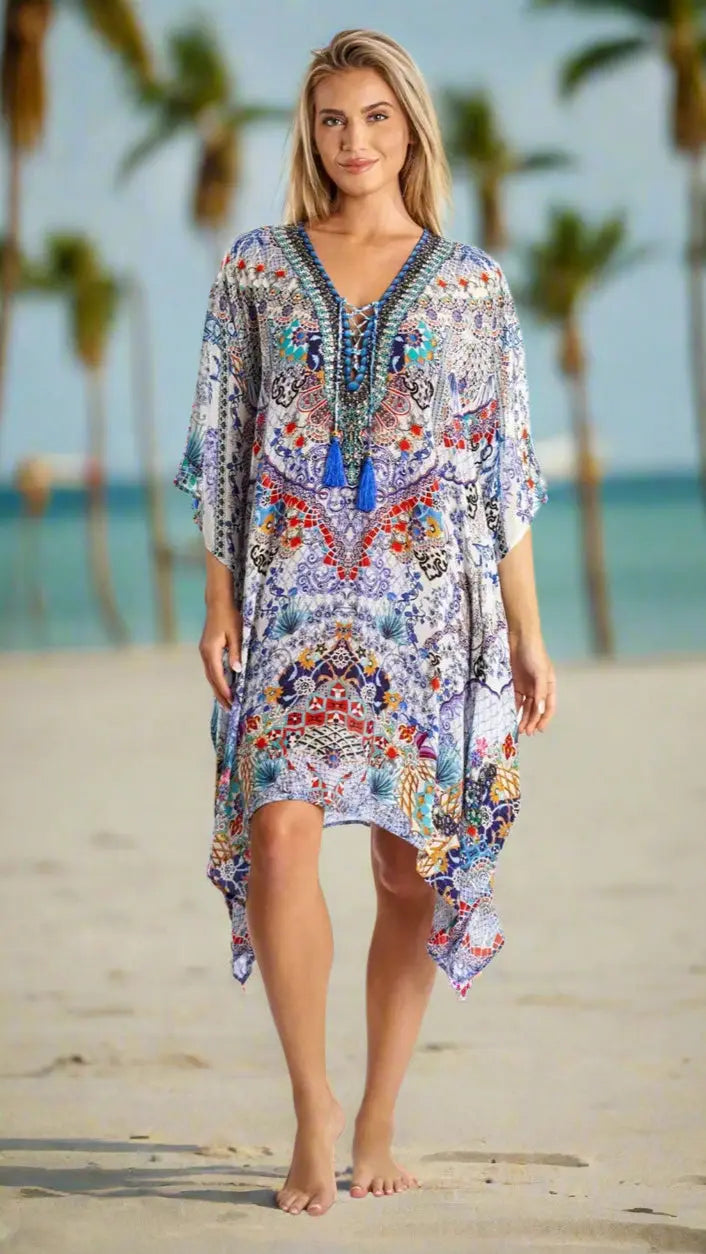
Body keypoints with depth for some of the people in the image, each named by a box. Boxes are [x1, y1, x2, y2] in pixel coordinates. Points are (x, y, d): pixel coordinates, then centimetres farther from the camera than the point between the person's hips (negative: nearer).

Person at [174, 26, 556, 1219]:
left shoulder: (472, 283, 6)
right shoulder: (257, 267, 6)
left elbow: (504, 470, 7)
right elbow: (222, 445, 6)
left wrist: (528, 633, 3)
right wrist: (217, 601, -2)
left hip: (431, 601, 1)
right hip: (293, 595, -1)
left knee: (413, 865, 3)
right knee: (280, 831, -17)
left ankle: (378, 1122, 15)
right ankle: (312, 1103, -4)